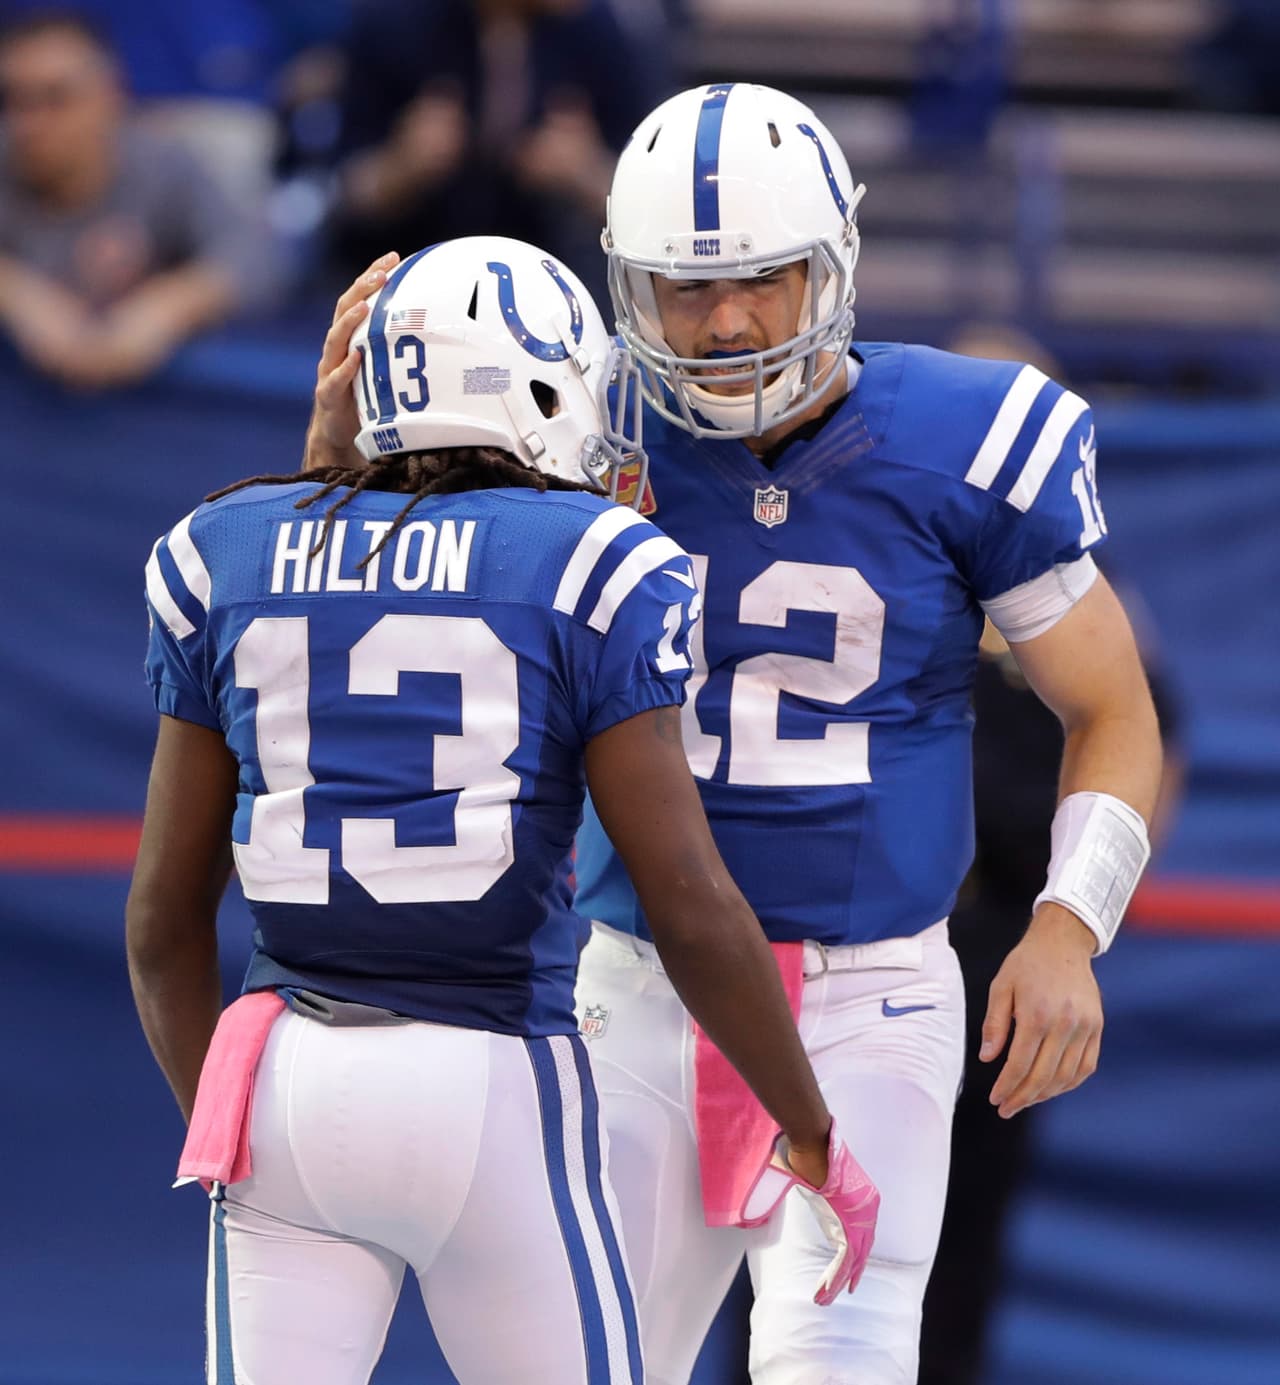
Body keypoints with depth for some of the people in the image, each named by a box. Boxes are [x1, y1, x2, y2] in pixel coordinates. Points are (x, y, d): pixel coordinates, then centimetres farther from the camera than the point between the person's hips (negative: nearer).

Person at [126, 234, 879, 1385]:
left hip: (284, 1080, 4)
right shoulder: (586, 570, -4)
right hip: (495, 1093, -3)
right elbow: (691, 910, -8)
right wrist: (813, 1138, 4)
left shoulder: (229, 557, 8)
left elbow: (165, 914, 11)